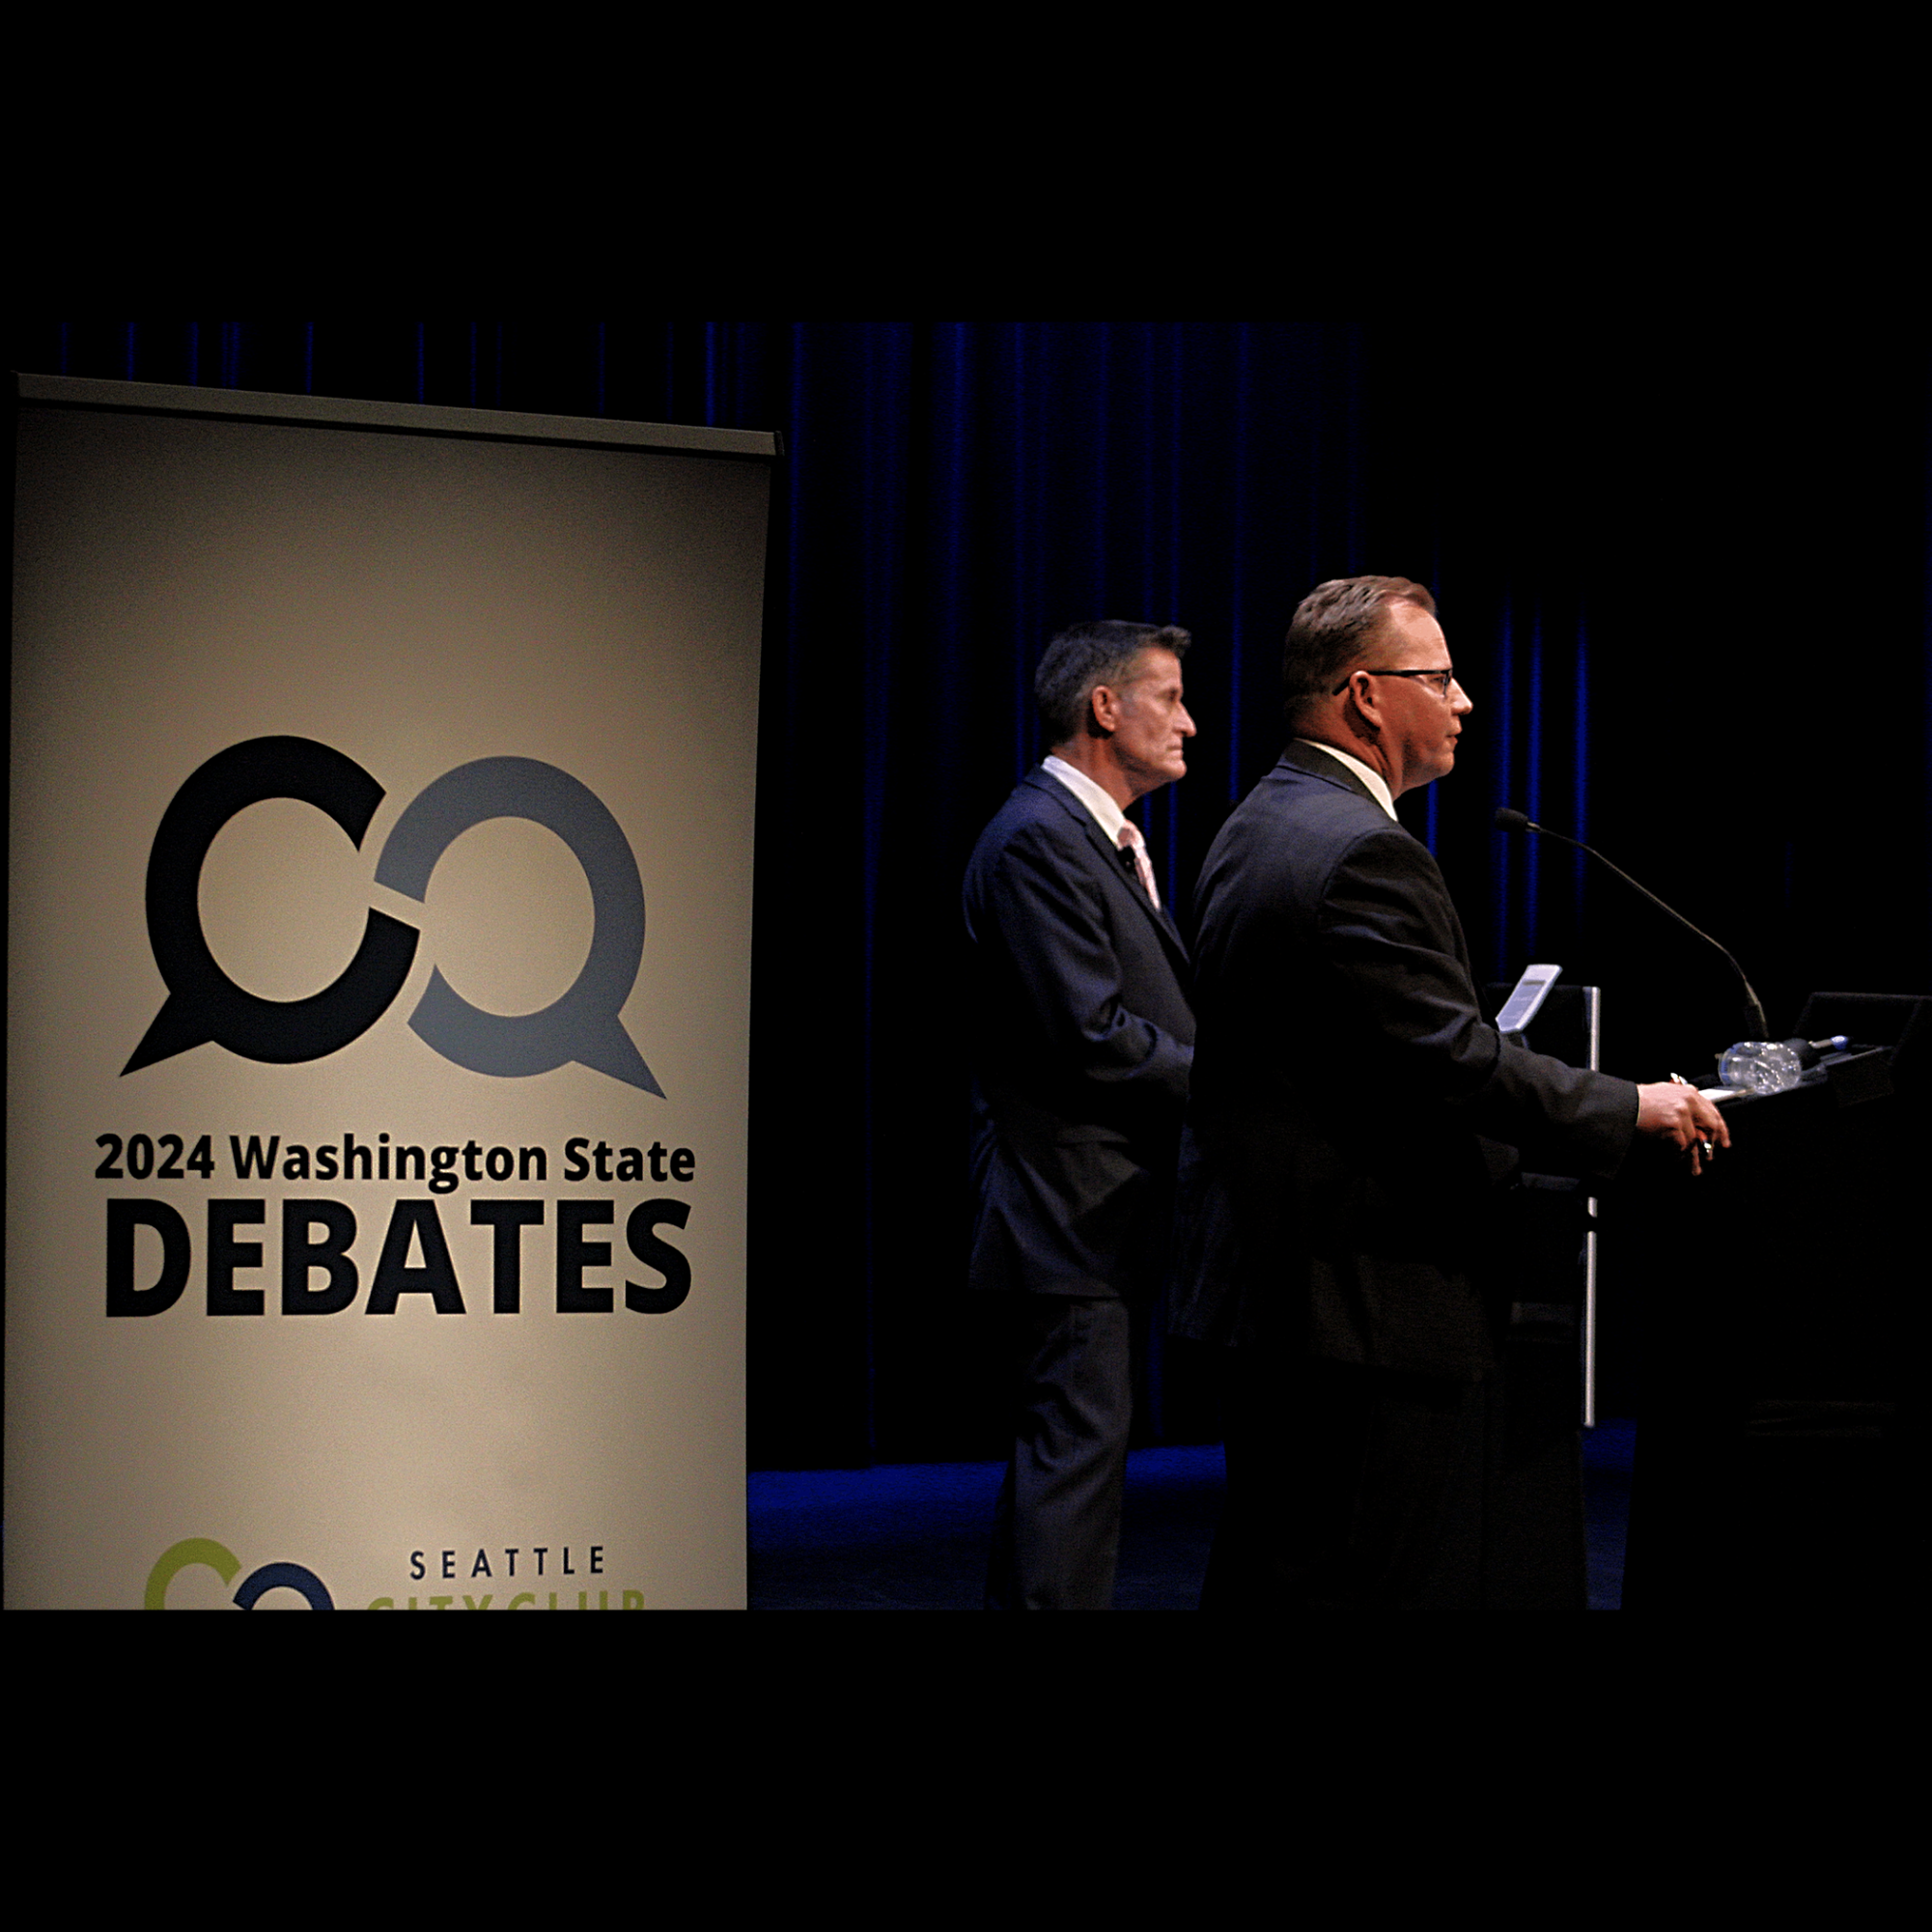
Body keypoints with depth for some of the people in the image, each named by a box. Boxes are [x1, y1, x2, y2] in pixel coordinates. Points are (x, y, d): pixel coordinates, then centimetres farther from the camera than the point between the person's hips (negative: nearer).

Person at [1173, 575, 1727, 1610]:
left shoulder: (1255, 828, 14)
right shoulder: (1362, 852, -19)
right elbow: (1457, 1059, -21)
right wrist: (1634, 1110, -9)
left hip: (1268, 1277, 11)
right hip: (1360, 1294, -11)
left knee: (1262, 1572, 15)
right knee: (1351, 1584, -5)